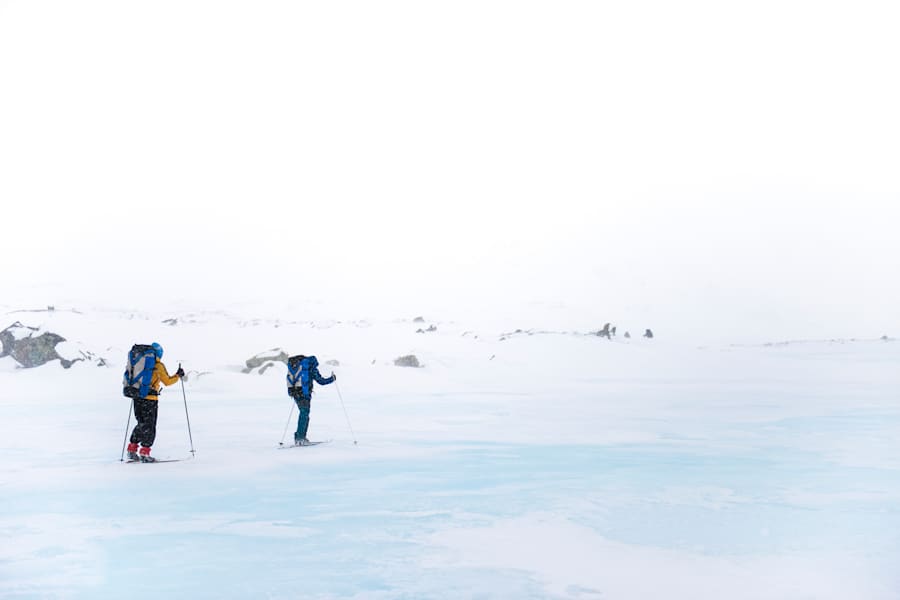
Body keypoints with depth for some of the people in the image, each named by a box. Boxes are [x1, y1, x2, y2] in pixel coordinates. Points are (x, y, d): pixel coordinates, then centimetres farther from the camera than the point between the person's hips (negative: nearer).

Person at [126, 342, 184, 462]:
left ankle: (132, 449, 17)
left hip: (137, 397, 6)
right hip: (150, 398, -6)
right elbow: (167, 381, -2)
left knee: (142, 424, 19)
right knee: (149, 426, 1)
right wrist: (178, 375, 12)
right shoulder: (158, 365, -7)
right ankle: (144, 453, -3)